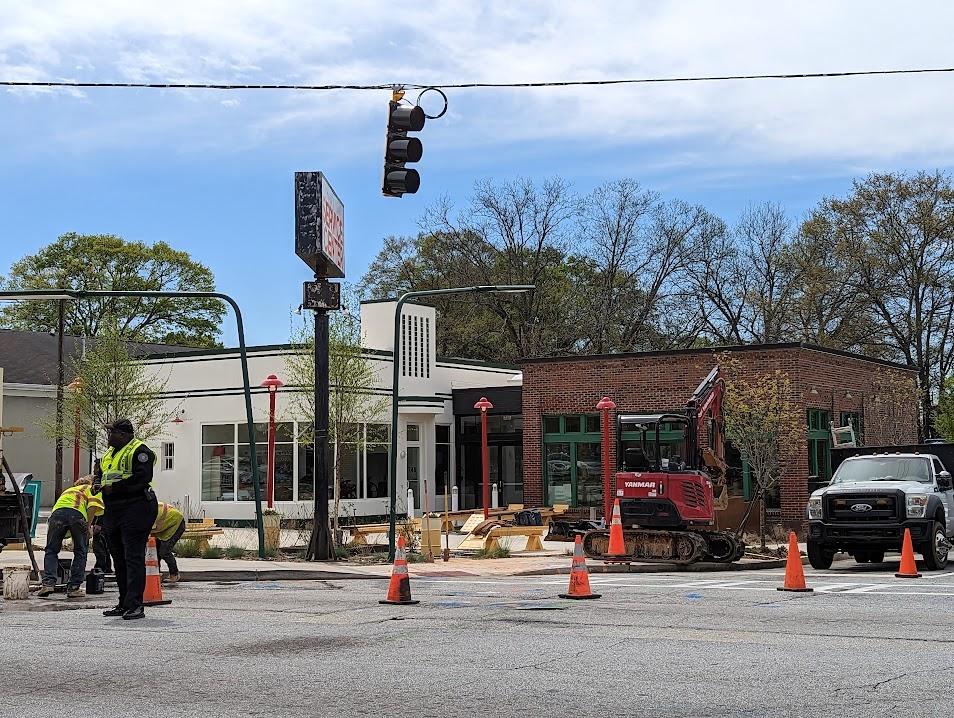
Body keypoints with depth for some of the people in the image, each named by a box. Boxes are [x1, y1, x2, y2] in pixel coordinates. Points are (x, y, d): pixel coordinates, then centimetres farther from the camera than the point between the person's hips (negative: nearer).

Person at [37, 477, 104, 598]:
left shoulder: (67, 490, 44)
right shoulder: (92, 489, 30)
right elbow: (93, 505, 6)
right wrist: (88, 527, 3)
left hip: (57, 511, 3)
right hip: (77, 513, -3)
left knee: (51, 551, 13)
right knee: (80, 553, 12)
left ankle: (48, 583, -3)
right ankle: (73, 587, 9)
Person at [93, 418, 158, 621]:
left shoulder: (139, 451, -9)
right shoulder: (109, 453, 21)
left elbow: (141, 477, -21)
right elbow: (99, 472, 28)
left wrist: (114, 487, -18)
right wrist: (97, 484, 4)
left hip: (135, 510, -10)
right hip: (113, 512, 10)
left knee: (133, 558, -12)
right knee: (119, 559, 13)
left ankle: (135, 606, -13)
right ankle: (124, 604, 21)